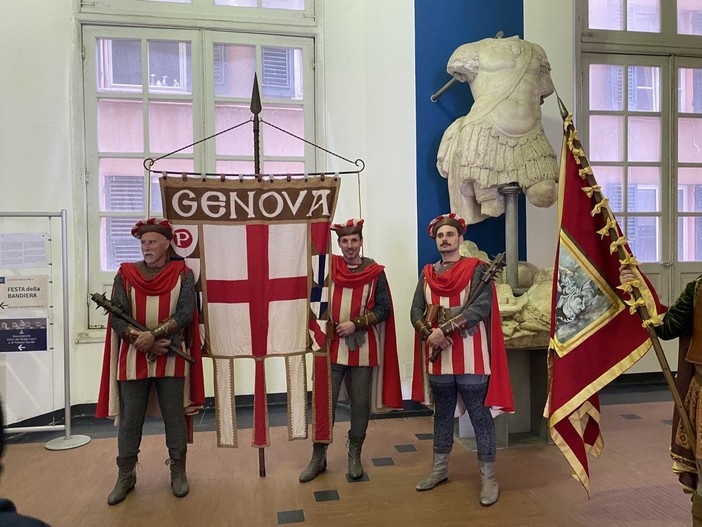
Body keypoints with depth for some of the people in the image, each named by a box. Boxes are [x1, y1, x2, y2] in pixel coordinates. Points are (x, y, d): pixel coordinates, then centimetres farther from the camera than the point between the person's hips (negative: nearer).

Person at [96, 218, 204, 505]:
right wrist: (143, 341, -15)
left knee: (174, 416, 8)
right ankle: (125, 476, 26)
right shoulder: (125, 274, 3)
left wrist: (153, 334, -20)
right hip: (133, 357, 1)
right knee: (129, 419, 9)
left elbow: (185, 314, -10)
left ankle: (178, 472, 25)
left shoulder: (183, 274, 0)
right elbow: (117, 318, -4)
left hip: (171, 358, -1)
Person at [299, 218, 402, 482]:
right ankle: (318, 457, 21)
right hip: (331, 347, 1)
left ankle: (354, 456, 27)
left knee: (360, 404, 8)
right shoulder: (328, 266, 4)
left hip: (363, 349, -1)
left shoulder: (375, 272, 0)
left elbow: (384, 309, -3)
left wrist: (356, 324, -13)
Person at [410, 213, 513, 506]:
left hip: (470, 358, -4)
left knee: (480, 416, 3)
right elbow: (416, 312, 4)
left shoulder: (477, 269, -3)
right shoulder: (427, 274, 11)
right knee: (442, 414, 17)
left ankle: (488, 478, 16)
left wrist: (444, 329, -20)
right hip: (437, 356, 5)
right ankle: (439, 469, 31)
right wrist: (430, 334, -15)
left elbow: (481, 308, -16)